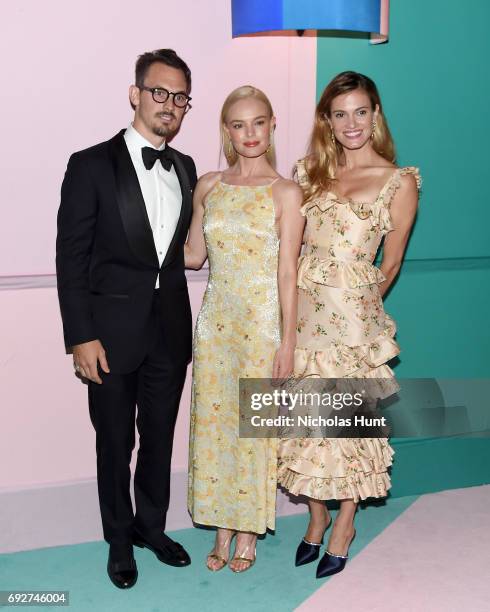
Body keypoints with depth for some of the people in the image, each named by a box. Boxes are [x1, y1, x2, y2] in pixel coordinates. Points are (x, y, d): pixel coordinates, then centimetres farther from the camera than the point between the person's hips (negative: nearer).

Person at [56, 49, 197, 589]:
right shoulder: (92, 165, -8)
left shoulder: (185, 169, 8)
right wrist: (81, 337, -13)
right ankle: (120, 539, 31)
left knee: (159, 436, 16)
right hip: (113, 331, -4)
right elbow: (71, 257, -10)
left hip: (170, 330, 4)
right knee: (115, 442, 10)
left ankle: (151, 526, 37)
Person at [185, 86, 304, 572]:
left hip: (262, 321, -4)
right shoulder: (207, 187, 6)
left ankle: (248, 532, 25)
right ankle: (222, 528, 26)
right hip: (215, 320, 4)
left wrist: (288, 341, -9)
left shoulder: (285, 192, -5)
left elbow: (287, 272, -8)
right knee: (213, 420, 9)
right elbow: (193, 255, 11)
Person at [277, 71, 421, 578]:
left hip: (354, 313, -4)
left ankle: (344, 524, 26)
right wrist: (300, 299, 3)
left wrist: (360, 304, 8)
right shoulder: (310, 172, 9)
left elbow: (391, 262, 2)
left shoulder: (398, 182, -4)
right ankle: (316, 516, 31)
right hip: (303, 306, 4)